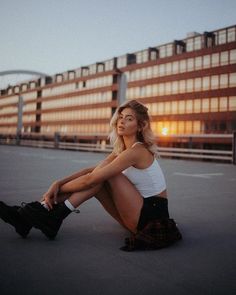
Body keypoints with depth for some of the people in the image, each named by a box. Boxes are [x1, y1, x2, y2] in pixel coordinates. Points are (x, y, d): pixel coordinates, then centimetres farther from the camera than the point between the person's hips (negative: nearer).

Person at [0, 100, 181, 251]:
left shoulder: (137, 151, -19)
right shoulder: (122, 149, 9)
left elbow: (90, 179, -22)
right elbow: (92, 170, 2)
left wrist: (59, 189, -11)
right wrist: (58, 183, -11)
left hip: (153, 214, -8)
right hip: (140, 213, 8)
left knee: (97, 178, -16)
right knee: (98, 177, -4)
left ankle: (52, 216, -15)